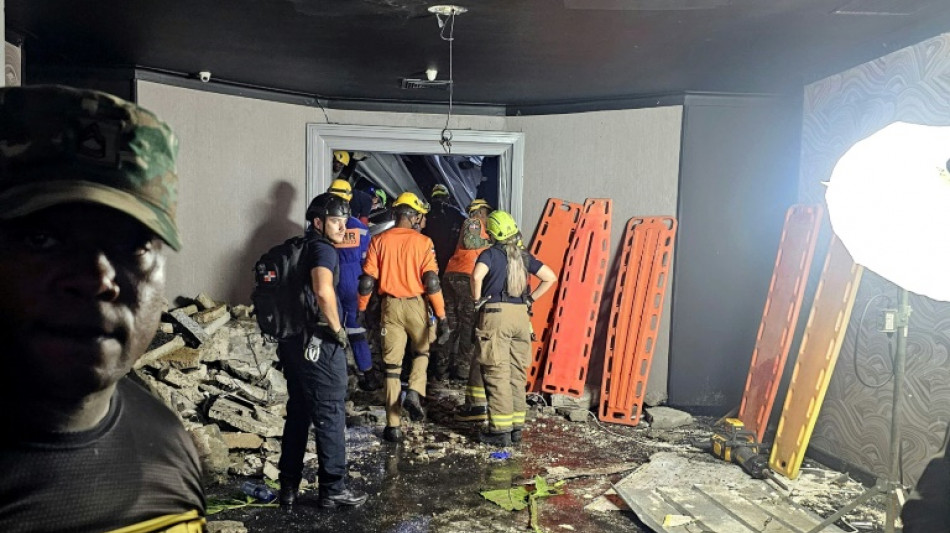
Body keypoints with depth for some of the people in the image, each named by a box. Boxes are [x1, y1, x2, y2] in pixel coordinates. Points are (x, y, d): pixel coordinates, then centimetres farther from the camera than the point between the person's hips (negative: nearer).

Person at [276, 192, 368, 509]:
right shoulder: (323, 249, -13)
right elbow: (323, 291, -31)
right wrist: (338, 329, -19)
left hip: (292, 340, 9)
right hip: (319, 344, -9)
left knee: (297, 414, 15)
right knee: (330, 416, 2)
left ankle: (288, 488, 22)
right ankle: (333, 489, 11)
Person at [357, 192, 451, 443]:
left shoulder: (379, 241, 1)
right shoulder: (423, 242, -6)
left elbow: (367, 280, -1)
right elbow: (431, 282, -12)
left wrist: (361, 309, 10)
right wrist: (441, 317, -9)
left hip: (390, 305, 2)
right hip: (416, 304, -2)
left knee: (392, 364, 9)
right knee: (422, 352, 25)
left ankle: (393, 426, 11)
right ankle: (414, 392, 0)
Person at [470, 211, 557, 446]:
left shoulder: (490, 253, -3)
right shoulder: (524, 256, 12)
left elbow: (477, 276, -22)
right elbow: (550, 277, 12)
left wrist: (477, 298, -7)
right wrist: (531, 298, 15)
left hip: (496, 313, -5)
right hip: (521, 314, 5)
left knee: (497, 374, -2)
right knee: (517, 374, 11)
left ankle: (500, 430, 0)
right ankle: (516, 427, 18)